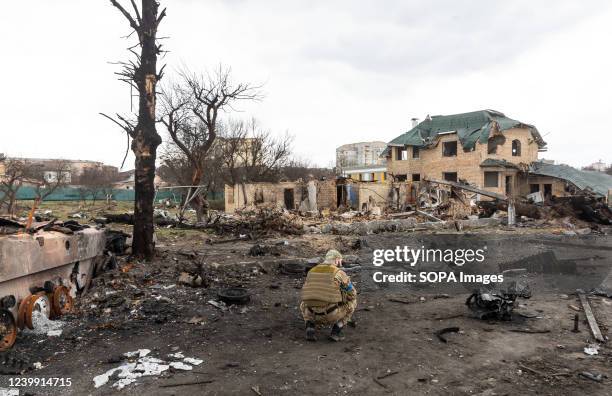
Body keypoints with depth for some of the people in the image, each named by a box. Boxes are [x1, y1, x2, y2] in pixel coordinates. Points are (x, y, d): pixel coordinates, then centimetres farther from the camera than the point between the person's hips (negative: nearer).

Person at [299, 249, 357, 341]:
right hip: (332, 314, -3)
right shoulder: (339, 273, 0)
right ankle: (335, 332, 12)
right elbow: (352, 294, 11)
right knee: (352, 302, 25)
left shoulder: (311, 272, 14)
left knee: (304, 305, 40)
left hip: (313, 314, 3)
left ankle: (310, 329, 10)